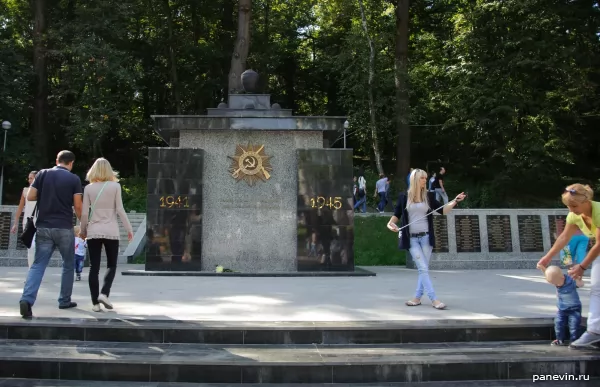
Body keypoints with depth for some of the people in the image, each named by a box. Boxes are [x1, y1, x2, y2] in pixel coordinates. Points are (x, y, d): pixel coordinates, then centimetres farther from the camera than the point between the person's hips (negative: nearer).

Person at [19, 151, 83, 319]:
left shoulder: (43, 174, 5)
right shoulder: (74, 179, -2)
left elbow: (30, 197, 1)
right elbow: (78, 206, -6)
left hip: (44, 227, 2)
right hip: (64, 228, -2)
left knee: (38, 265, 1)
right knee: (68, 264, 15)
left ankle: (27, 299, -17)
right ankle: (64, 300, 21)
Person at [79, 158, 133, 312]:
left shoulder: (88, 188, 3)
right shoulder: (115, 186, -1)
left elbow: (84, 213, 3)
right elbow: (120, 210, -4)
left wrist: (83, 230, 16)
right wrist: (129, 228, 4)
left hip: (93, 231, 2)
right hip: (110, 231, -1)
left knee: (94, 267, 4)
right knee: (111, 265, 11)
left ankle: (95, 302, 3)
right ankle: (104, 293, -8)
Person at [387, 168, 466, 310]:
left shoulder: (429, 196, 5)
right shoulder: (404, 197, 0)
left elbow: (443, 210, 7)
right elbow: (397, 214, 5)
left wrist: (455, 200, -5)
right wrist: (391, 223, -13)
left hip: (426, 237, 2)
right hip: (412, 238, -2)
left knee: (423, 269, 4)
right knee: (423, 269, -7)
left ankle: (417, 298, 16)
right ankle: (434, 299, -6)